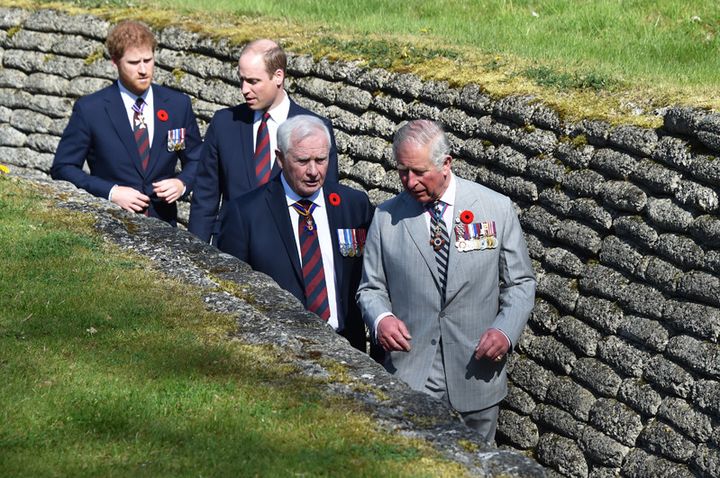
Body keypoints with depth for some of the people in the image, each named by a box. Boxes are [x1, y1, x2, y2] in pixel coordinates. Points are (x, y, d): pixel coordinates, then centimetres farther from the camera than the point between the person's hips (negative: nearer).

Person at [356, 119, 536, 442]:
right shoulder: (386, 217, 2)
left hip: (475, 375, 0)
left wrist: (506, 330, -12)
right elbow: (371, 287, 9)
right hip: (409, 377, 0)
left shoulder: (497, 208, 0)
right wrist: (380, 318, -14)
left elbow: (520, 283, 6)